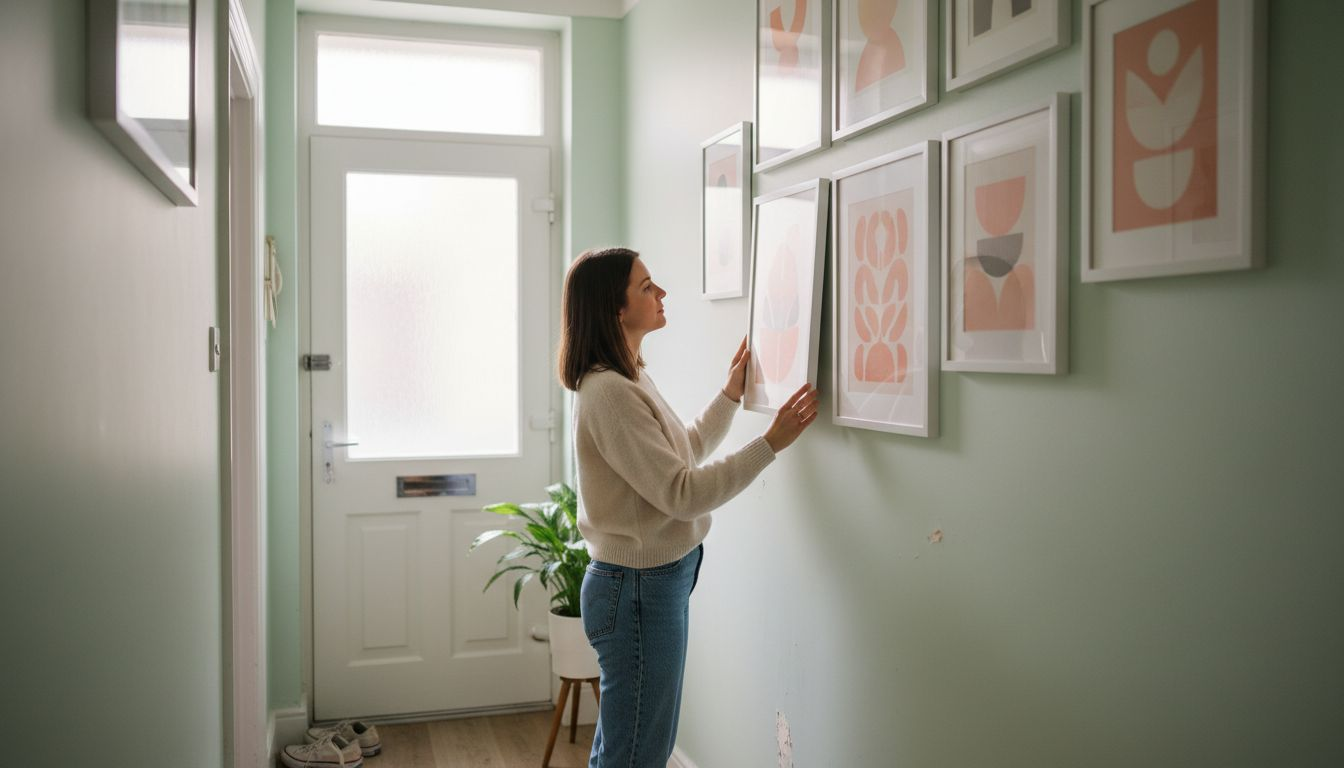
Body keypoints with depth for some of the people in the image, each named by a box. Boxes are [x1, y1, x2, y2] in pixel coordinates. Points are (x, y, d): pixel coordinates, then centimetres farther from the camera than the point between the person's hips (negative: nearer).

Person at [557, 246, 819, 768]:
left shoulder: (630, 379, 10)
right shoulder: (608, 392, -22)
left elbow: (685, 451, 22)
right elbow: (683, 493, -25)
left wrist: (731, 395, 14)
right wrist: (771, 443, -22)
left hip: (658, 582, 10)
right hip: (639, 589, -10)